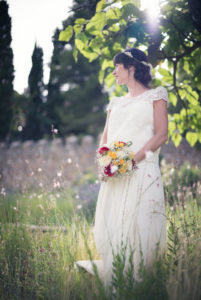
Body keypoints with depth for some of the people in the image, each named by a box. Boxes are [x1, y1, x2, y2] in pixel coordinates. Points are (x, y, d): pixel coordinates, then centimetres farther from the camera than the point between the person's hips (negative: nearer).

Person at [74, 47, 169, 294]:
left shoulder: (155, 96, 5)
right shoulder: (116, 103, 22)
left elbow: (161, 135, -5)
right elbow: (105, 138, 18)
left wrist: (133, 159, -16)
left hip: (142, 171, -5)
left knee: (139, 225, -8)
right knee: (111, 225, 3)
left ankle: (139, 280, -1)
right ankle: (112, 278, 11)